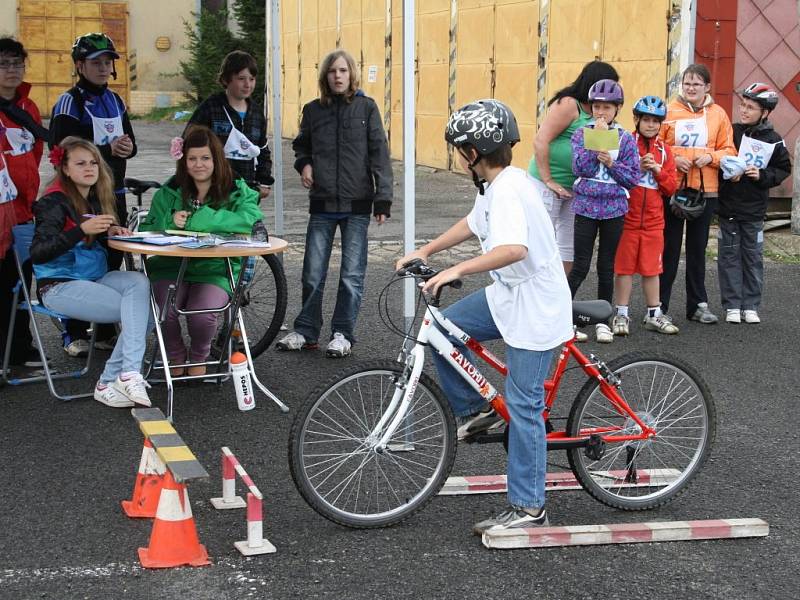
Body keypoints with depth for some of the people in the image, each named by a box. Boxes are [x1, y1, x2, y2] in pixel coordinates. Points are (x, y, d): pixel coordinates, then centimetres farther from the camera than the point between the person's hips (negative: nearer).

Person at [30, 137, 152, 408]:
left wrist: (111, 231, 1)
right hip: (59, 286, -7)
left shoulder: (97, 198, 13)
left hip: (97, 278, 7)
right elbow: (37, 253, -19)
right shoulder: (54, 202, -9)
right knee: (139, 310, -21)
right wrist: (82, 229, -29)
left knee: (138, 282, -24)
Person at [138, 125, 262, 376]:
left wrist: (197, 220, -24)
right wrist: (169, 222, -18)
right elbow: (146, 231, 5)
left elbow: (251, 220, -20)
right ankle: (176, 357, 7)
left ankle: (198, 358, 8)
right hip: (171, 267, 2)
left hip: (215, 270, -1)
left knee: (202, 316, -29)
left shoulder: (237, 192, 1)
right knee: (166, 311, -28)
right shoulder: (169, 192, 7)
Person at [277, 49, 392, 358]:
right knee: (313, 274, 6)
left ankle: (343, 333, 14)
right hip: (322, 204, 2)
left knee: (352, 275, 3)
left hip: (357, 205, -2)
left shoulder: (366, 107, -1)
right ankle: (306, 331, 19)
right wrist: (303, 164, 0)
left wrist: (383, 198, -10)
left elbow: (379, 153, -3)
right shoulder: (313, 110, 6)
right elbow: (301, 145, 22)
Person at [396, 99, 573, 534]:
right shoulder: (495, 185, 7)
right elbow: (473, 224, 26)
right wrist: (425, 252, 25)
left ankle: (528, 509, 5)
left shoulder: (509, 191, -24)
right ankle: (474, 411, 21)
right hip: (508, 295, 10)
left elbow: (515, 249, -40)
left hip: (534, 309, -10)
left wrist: (457, 270, -37)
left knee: (523, 407, -4)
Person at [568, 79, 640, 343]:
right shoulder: (582, 134, 1)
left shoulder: (626, 139, 3)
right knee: (580, 266, -3)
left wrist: (611, 163, -16)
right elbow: (579, 167, -13)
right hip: (586, 206, -1)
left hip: (614, 208, 1)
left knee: (606, 267, 8)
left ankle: (602, 320, 18)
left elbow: (633, 177, -1)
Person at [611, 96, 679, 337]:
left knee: (651, 269, 10)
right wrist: (637, 169, -17)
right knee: (624, 267, 2)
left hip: (653, 221, 3)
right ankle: (621, 315, 11)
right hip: (627, 218, -3)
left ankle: (653, 315, 19)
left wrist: (658, 170, -9)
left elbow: (671, 187, 6)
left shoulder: (664, 150, 9)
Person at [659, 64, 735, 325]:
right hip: (672, 188, -2)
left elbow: (728, 150, 7)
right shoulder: (669, 111, -2)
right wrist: (673, 159, -16)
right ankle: (660, 304, 9)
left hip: (705, 189, 2)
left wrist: (710, 157, -11)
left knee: (698, 248, 12)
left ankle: (698, 304, 20)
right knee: (669, 247, 2)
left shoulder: (718, 114, 5)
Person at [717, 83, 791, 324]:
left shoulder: (774, 141, -2)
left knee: (753, 257, 6)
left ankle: (750, 306, 15)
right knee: (729, 256, 4)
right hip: (728, 207, 0)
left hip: (754, 209, 1)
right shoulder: (730, 132, -4)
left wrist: (763, 176, -9)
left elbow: (783, 170, 7)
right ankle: (732, 305, 12)